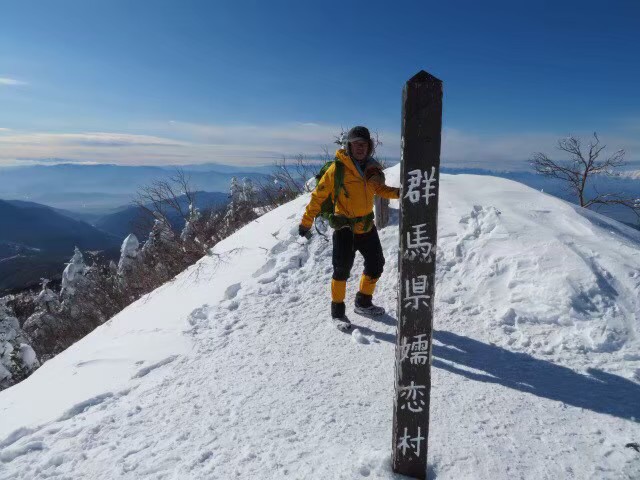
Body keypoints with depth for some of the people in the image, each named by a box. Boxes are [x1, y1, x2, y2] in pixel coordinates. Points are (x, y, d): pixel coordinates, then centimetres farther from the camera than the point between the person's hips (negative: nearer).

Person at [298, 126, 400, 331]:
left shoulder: (372, 168, 2)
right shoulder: (337, 169, -14)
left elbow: (380, 189, 15)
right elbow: (319, 195, -11)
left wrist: (398, 192, -5)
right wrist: (306, 222, -11)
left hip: (367, 227, 6)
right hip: (345, 228, -6)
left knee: (376, 265, 15)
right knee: (342, 270, -3)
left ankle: (363, 303, 35)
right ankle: (338, 311, 17)